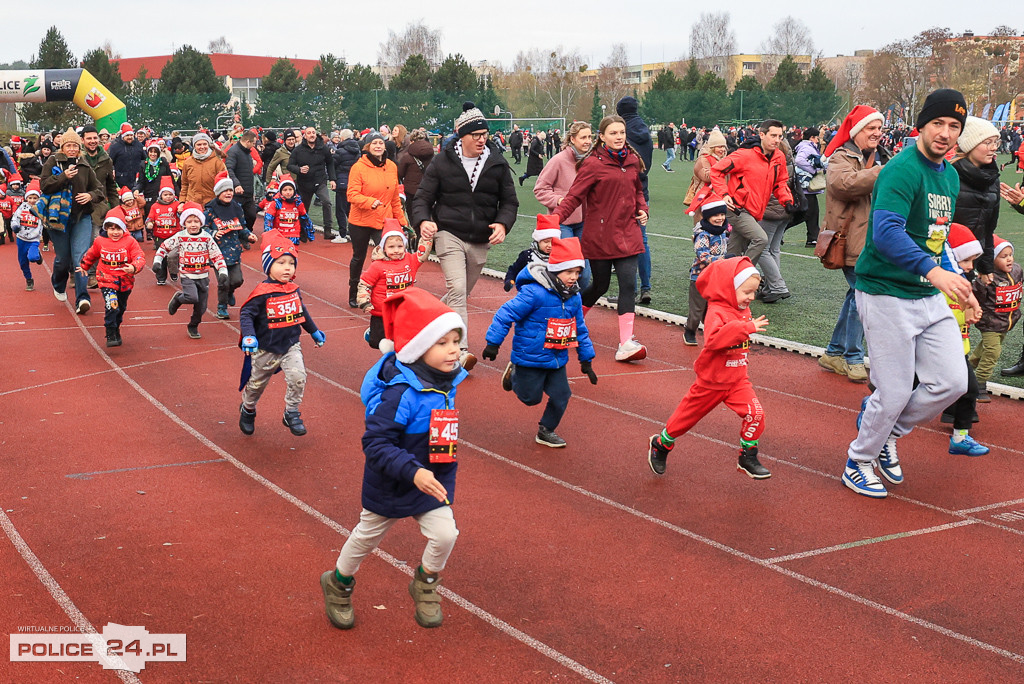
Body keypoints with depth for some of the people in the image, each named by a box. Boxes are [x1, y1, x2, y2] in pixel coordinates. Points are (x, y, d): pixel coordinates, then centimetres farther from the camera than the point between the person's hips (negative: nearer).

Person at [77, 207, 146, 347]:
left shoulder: (130, 242, -9)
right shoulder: (100, 241, -2)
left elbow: (140, 258, -17)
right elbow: (91, 255, 18)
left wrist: (134, 267, -38)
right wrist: (84, 266, 32)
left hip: (125, 280, 1)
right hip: (107, 279, -1)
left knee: (121, 308, 18)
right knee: (111, 306, -20)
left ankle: (116, 330, 42)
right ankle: (111, 335, -10)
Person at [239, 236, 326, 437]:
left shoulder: (294, 289, 0)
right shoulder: (262, 292, -18)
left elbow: (302, 312, 17)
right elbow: (245, 314, -17)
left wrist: (314, 331, 25)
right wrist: (248, 336, -32)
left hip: (291, 345, 3)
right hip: (265, 348, -3)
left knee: (298, 377, -17)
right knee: (257, 383, 16)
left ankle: (291, 414, 3)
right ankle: (248, 410, 45)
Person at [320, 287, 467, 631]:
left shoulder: (446, 384, -6)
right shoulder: (402, 393, -31)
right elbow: (376, 443, -33)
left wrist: (441, 474, 18)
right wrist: (412, 472, -41)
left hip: (433, 484, 5)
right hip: (390, 486, -5)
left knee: (445, 535, -9)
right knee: (366, 538, 17)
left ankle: (425, 586, 21)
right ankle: (338, 584, 45)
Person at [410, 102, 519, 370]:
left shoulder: (497, 163, 3)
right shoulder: (443, 162, -3)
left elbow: (509, 201, 8)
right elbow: (423, 197, 0)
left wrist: (503, 223, -13)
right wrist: (423, 220, -22)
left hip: (481, 241, 4)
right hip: (450, 235, -4)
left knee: (461, 294, 15)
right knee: (457, 290, -21)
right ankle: (461, 351, -24)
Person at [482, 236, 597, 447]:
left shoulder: (574, 297, 1)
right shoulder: (534, 293, -22)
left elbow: (580, 329, 13)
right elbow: (506, 313, -19)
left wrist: (586, 359, 15)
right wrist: (493, 343, -19)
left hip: (557, 359, 6)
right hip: (530, 357, -6)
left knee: (561, 395, 3)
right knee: (531, 397, 6)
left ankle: (546, 431, 24)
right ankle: (514, 374, 36)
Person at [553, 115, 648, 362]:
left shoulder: (632, 161, 8)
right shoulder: (593, 164, -9)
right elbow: (574, 196, -14)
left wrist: (642, 209, 7)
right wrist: (557, 217, -27)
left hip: (627, 233, 4)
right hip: (599, 236, -4)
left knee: (628, 284, -8)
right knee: (600, 286, 8)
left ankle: (626, 344, -10)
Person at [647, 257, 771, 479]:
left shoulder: (743, 311, 4)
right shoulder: (716, 312, -23)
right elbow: (714, 339, -45)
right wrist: (747, 327, -48)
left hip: (737, 380, 6)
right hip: (711, 382, -6)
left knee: (755, 413, -13)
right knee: (688, 415, 12)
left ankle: (747, 458, 3)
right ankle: (661, 444, 36)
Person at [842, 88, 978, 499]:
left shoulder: (950, 176, 12)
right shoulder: (902, 170, -17)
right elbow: (886, 233, -32)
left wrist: (959, 289, 16)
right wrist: (933, 270, -43)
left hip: (930, 296, 8)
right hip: (887, 295, -8)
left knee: (952, 382, 2)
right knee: (895, 392, -3)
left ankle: (888, 434, 26)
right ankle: (858, 463, 22)